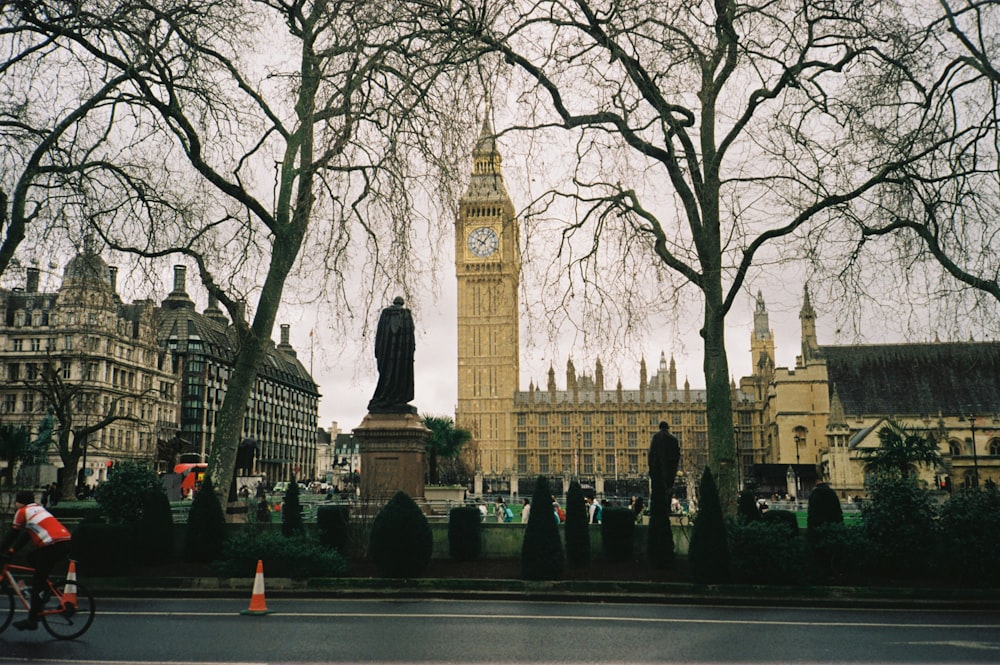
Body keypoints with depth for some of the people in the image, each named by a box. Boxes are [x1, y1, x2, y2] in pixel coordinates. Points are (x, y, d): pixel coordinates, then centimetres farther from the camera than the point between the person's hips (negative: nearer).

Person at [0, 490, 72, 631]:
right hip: (66, 542, 8)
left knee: (37, 582, 1)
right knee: (32, 558, 26)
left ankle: (32, 620, 3)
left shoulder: (22, 511, 6)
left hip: (54, 545, -8)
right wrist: (11, 550, 28)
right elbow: (26, 534, 30)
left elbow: (13, 534, 7)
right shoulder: (38, 509, 28)